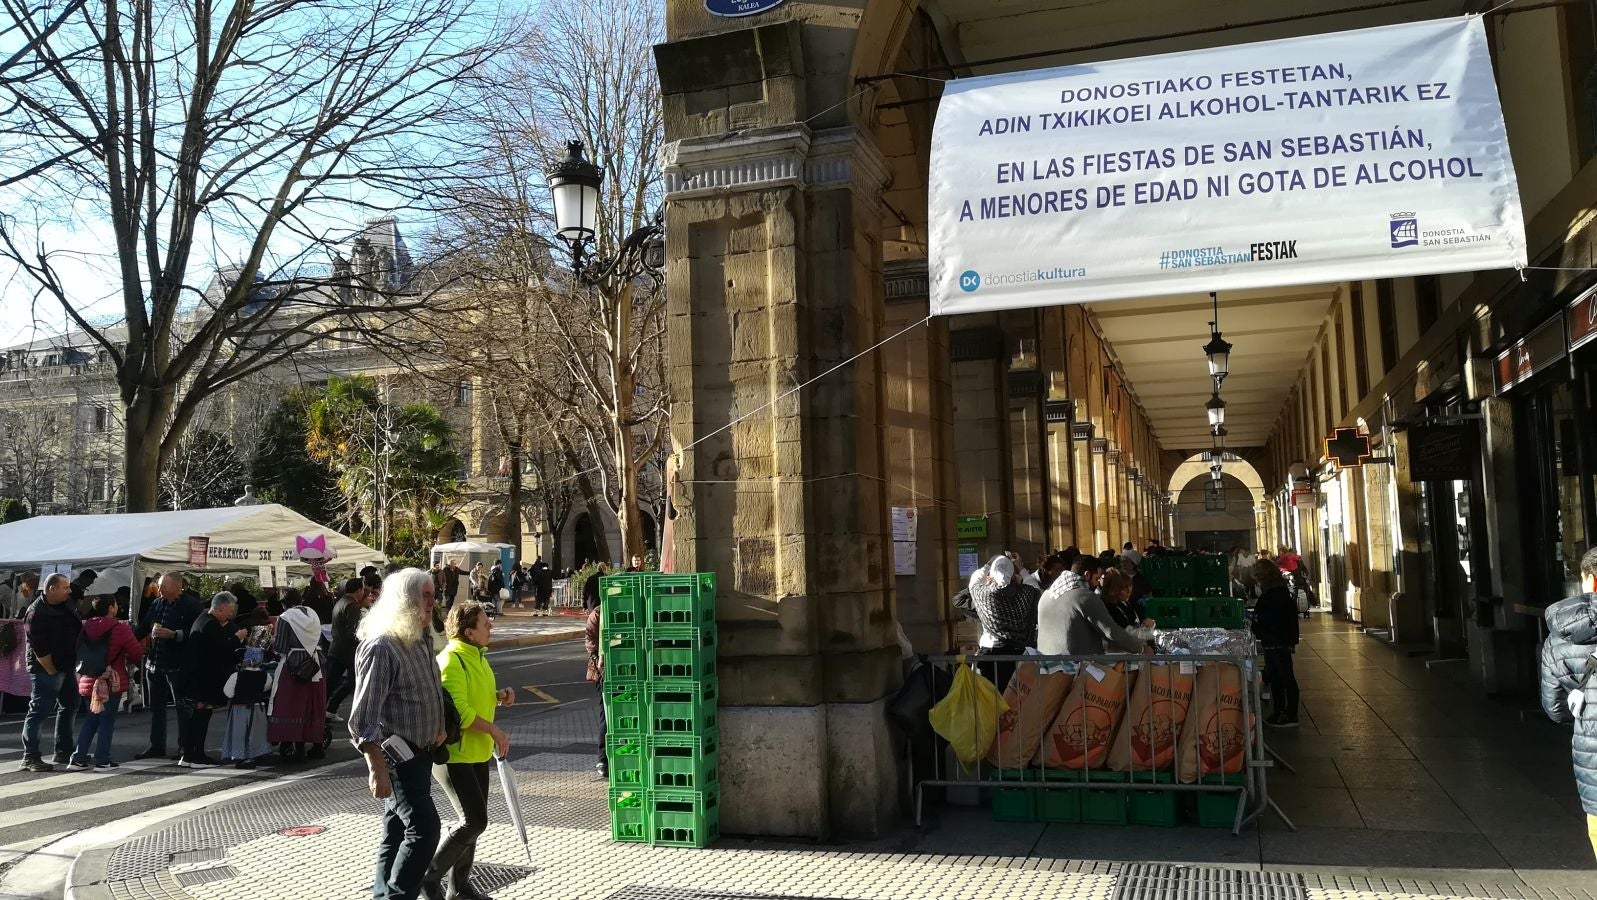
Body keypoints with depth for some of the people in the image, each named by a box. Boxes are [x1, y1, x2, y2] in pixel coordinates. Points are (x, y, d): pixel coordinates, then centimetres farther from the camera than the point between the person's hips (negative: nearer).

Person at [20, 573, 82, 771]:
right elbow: (39, 648, -20)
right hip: (46, 670, -9)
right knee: (38, 711, -5)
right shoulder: (36, 612, -17)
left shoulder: (65, 607, 9)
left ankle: (63, 753, 25)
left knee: (69, 706, 15)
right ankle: (30, 757, 1)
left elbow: (78, 629, 18)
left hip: (66, 667, 10)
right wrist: (51, 671, -16)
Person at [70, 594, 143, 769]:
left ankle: (79, 758, 13)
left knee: (91, 720, 16)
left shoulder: (86, 627, 5)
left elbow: (80, 652, 13)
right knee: (107, 721, 2)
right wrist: (126, 659, 10)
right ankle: (102, 760, 4)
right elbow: (137, 653, -11)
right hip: (112, 682, -6)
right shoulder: (120, 627, -13)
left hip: (88, 681, 6)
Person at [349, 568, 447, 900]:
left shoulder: (420, 642, 10)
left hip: (419, 754, 9)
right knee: (424, 827, -17)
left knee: (396, 834, 15)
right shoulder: (381, 647, -19)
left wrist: (440, 727, 13)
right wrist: (377, 769, -25)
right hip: (395, 756, -9)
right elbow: (364, 717, -22)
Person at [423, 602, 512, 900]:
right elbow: (459, 711, -26)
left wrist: (497, 696, 5)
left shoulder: (477, 655, 10)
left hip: (478, 752, 9)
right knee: (475, 821, -10)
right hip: (455, 754, -9)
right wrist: (495, 731, -20)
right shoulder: (451, 661, -20)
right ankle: (430, 876, 6)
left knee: (474, 820, 14)